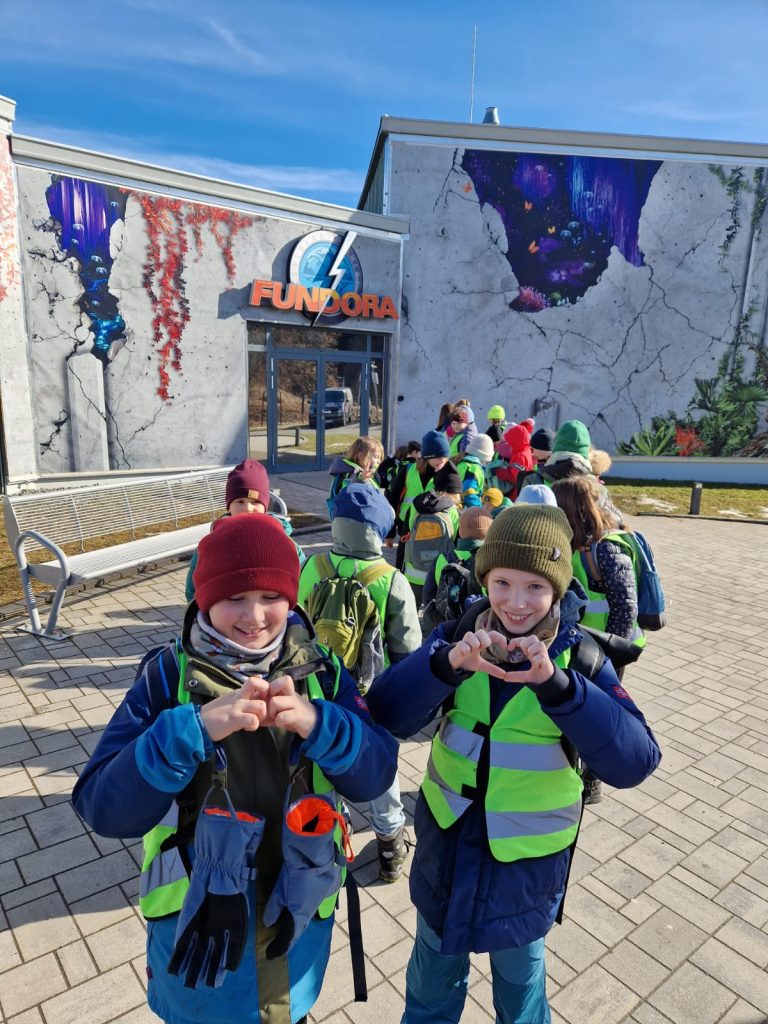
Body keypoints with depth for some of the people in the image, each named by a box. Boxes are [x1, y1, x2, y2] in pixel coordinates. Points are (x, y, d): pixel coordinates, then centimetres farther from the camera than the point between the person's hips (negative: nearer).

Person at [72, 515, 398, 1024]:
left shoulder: (319, 670, -11)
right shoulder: (169, 677, -17)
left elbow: (376, 775, -16)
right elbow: (104, 809, -22)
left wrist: (316, 722, -34)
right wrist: (194, 727, -38)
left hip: (297, 917, 2)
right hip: (197, 922, -1)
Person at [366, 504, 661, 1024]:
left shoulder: (579, 658, -16)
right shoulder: (458, 636, -13)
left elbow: (635, 760, -28)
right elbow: (388, 716, -23)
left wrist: (556, 684, -41)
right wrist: (447, 663, -40)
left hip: (527, 858, -1)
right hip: (448, 842, 2)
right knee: (433, 978, 26)